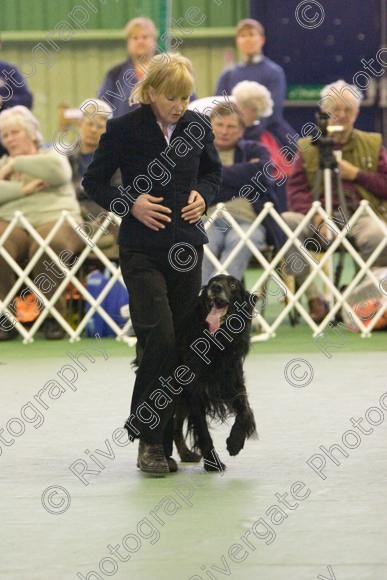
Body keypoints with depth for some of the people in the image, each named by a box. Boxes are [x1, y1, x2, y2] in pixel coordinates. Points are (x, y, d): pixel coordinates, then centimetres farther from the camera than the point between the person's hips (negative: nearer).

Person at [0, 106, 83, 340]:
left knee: (49, 247, -38)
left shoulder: (52, 154, 18)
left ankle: (54, 317, -22)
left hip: (53, 218, -2)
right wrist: (24, 189, -9)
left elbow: (57, 170, -9)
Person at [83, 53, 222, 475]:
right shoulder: (123, 130, -8)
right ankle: (147, 436, -4)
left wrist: (203, 195, -2)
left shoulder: (197, 126, 3)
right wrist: (130, 204, -15)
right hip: (142, 250, -4)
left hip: (186, 248, 4)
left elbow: (212, 171, 19)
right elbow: (93, 182, 1)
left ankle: (161, 443, 12)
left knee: (178, 345, 4)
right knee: (159, 337, -16)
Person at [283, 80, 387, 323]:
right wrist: (318, 220, -14)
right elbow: (296, 191, 4)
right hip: (318, 214, 1)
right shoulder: (307, 147, 16)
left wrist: (356, 174, -3)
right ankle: (313, 297, -20)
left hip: (359, 214, -1)